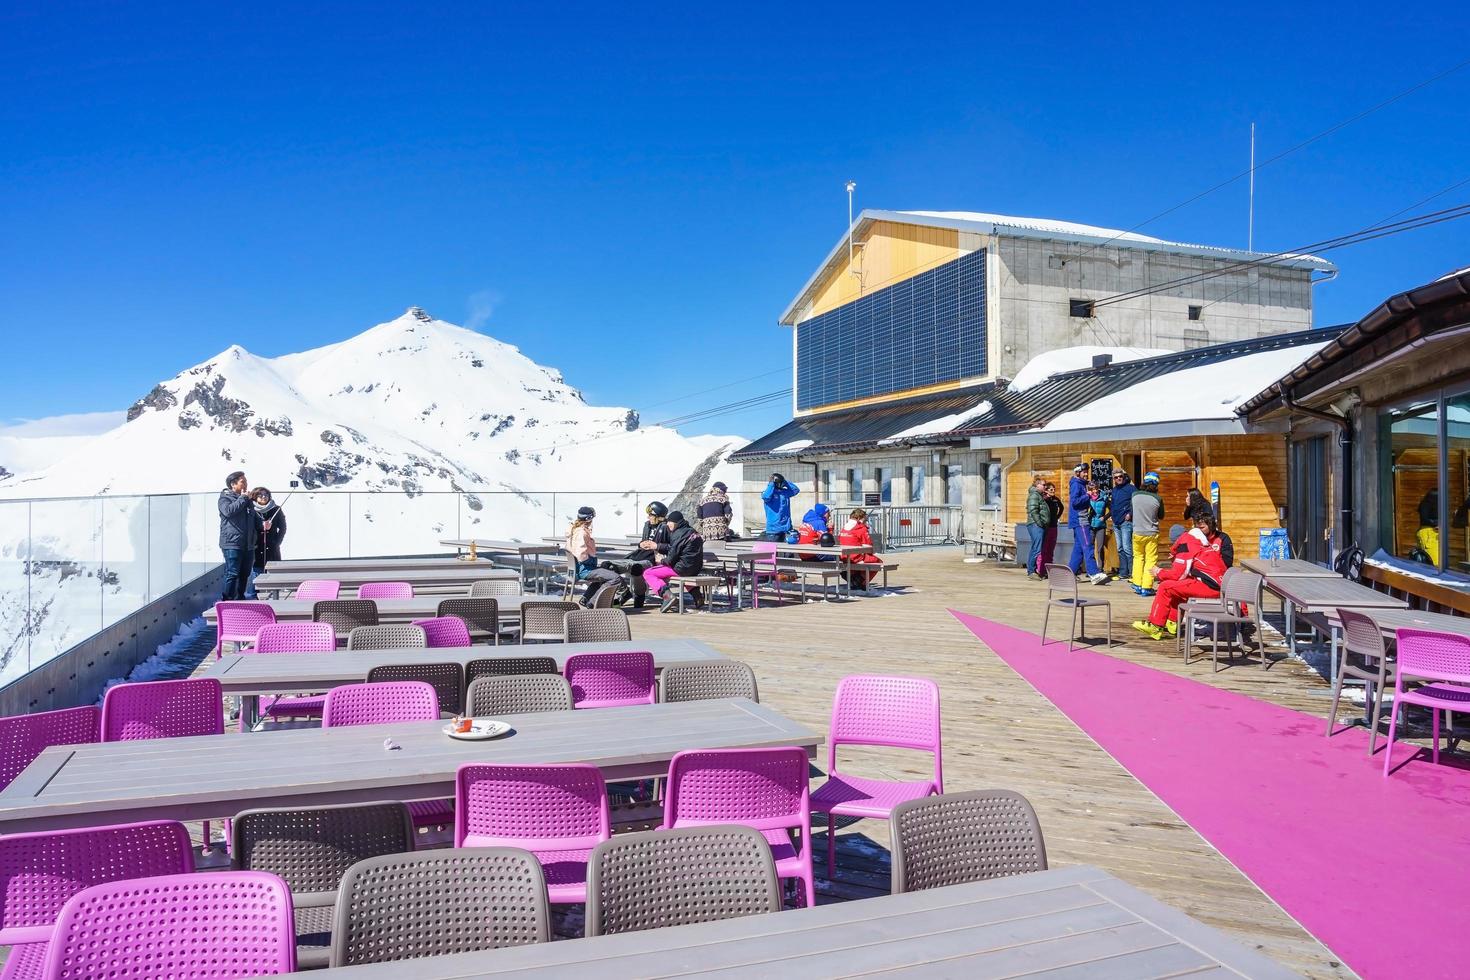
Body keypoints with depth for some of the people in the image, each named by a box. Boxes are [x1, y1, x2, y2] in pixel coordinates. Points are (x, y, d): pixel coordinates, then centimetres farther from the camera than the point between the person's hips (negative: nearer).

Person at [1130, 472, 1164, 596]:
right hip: (1152, 533, -2)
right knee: (1151, 560, 4)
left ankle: (1137, 584, 18)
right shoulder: (1158, 499, -9)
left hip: (1137, 532, 2)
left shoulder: (1135, 495, -6)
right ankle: (1146, 587, 1)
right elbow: (1161, 516, 4)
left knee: (1138, 557, 18)